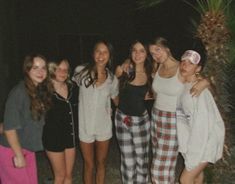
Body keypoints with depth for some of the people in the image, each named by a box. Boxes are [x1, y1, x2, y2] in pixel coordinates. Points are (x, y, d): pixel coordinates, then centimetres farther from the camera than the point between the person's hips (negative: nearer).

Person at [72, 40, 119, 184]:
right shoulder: (81, 72, -10)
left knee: (101, 163, 17)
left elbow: (117, 100, 13)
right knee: (89, 165, 13)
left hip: (104, 127, 2)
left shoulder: (112, 79, -2)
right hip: (85, 126, -2)